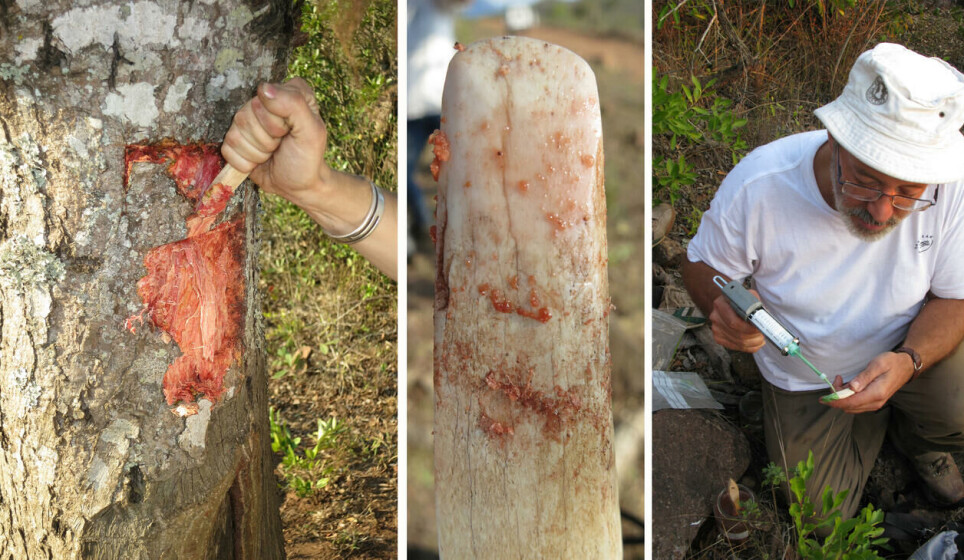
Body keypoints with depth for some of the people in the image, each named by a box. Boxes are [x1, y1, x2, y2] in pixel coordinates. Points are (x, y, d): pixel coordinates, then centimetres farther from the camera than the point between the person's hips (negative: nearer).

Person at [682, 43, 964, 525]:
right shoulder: (759, 184, -32)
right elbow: (700, 265, -14)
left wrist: (908, 362, -36)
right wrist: (722, 307, -39)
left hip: (908, 348, 0)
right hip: (801, 373, 0)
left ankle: (913, 436, 13)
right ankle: (874, 419, 33)